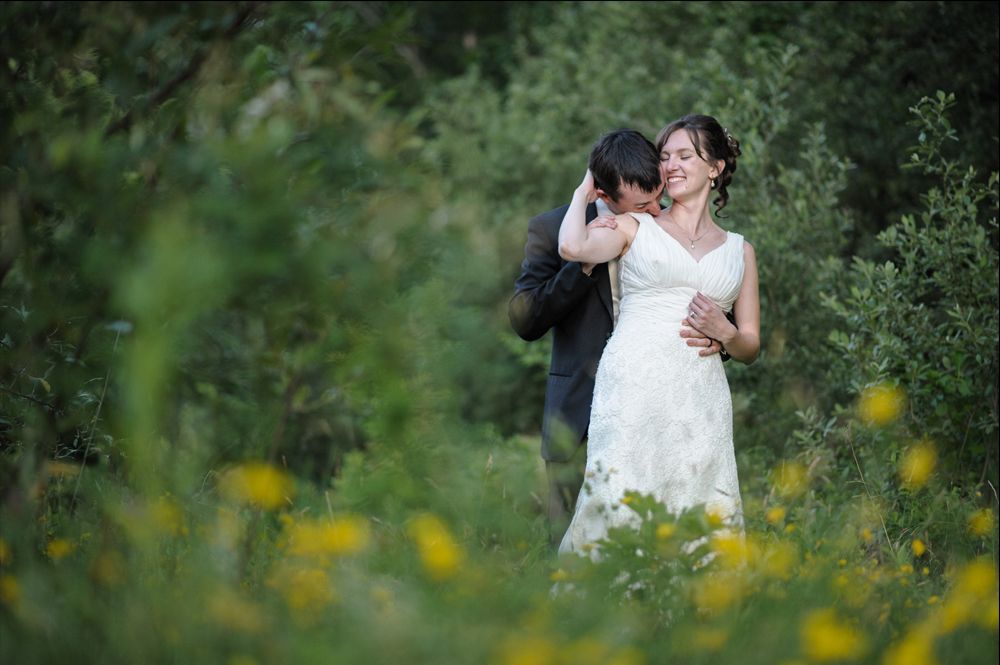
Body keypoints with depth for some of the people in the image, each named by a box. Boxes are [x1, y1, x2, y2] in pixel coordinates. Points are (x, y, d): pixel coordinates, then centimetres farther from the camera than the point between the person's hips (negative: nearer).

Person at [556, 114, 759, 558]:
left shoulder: (739, 250, 19)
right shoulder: (635, 227, 12)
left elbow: (750, 347, 20)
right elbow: (572, 247, -10)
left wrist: (724, 332, -2)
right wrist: (584, 193, 8)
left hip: (701, 399, 3)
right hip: (634, 386, -3)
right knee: (621, 505, -13)